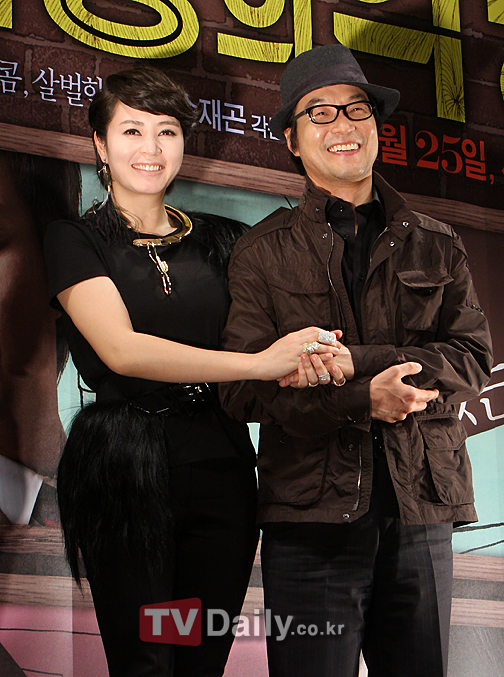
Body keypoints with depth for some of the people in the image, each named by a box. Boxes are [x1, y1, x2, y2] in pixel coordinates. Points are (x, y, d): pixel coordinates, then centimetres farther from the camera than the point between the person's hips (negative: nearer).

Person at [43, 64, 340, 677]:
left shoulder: (220, 241, 14)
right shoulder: (76, 240, 2)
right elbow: (121, 349, -13)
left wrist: (310, 354, -13)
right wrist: (259, 363, -21)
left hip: (221, 465, 3)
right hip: (123, 469, -3)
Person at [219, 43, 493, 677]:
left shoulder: (436, 246, 13)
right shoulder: (262, 251, 6)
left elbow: (472, 357, -1)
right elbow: (243, 388, -3)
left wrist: (352, 362, -15)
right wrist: (363, 399, -16)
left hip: (421, 512, 2)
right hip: (311, 516, -2)